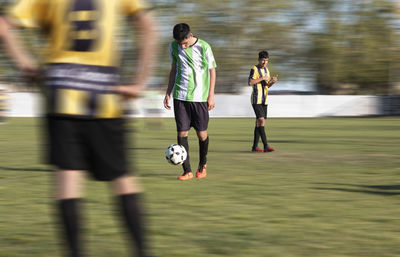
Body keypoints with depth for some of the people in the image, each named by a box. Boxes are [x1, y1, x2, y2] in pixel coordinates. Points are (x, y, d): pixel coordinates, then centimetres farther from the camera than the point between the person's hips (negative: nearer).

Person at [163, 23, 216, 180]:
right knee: (182, 132, -4)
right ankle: (187, 171, -1)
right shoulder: (174, 47, 3)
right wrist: (168, 93, 13)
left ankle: (202, 165, 27)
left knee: (201, 133, 2)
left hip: (200, 97, -2)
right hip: (180, 96, 3)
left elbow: (212, 70, 0)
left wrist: (211, 95, -2)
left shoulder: (204, 47, -8)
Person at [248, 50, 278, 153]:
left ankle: (255, 146, 11)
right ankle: (266, 146, -23)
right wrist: (262, 78, -18)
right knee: (261, 120, -17)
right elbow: (250, 82, -19)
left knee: (259, 123, 8)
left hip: (264, 100, 8)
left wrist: (273, 81, 2)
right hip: (256, 100, -8)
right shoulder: (254, 69, -7)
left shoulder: (266, 70, 16)